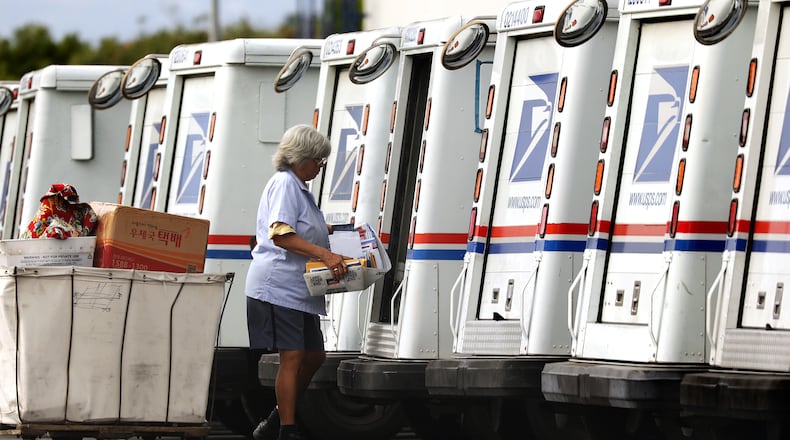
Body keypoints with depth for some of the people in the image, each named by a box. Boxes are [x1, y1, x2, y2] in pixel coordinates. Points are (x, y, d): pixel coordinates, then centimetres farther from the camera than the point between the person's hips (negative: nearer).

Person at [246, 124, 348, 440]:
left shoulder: (300, 188, 21)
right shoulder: (285, 184, -10)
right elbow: (280, 234, -24)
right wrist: (324, 254, -30)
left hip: (299, 290, 10)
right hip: (278, 285, -10)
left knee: (314, 355, 12)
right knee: (292, 357, -12)